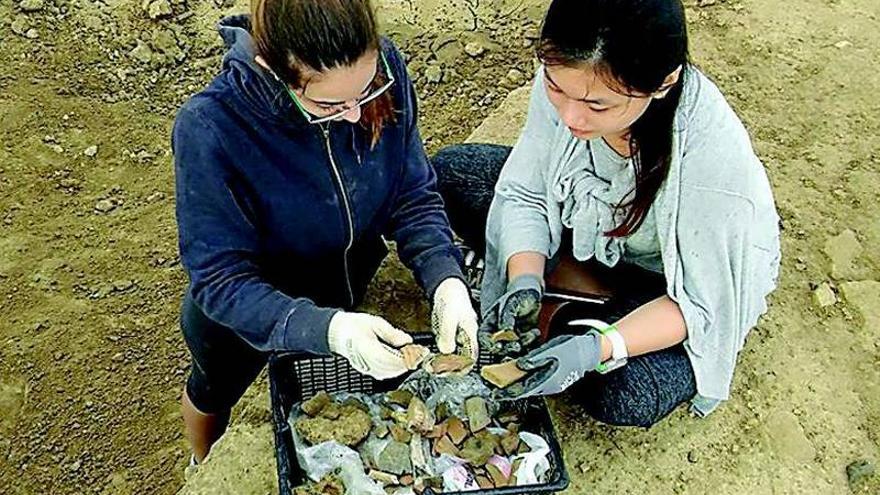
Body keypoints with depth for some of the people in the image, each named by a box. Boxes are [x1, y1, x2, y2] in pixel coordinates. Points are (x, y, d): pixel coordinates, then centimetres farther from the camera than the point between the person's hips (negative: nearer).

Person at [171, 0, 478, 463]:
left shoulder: (382, 68, -29)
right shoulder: (208, 128, -39)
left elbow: (414, 194, -17)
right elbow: (220, 280, -32)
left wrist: (445, 281, -34)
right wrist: (326, 329, -47)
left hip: (347, 286, 3)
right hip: (241, 318, -2)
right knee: (216, 390, 33)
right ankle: (205, 469, 70)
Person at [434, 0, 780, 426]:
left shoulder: (713, 155, -39)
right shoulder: (562, 78, -27)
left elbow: (701, 305, -27)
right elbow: (525, 194, -12)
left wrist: (598, 347, -41)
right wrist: (526, 282, -30)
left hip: (686, 279, -4)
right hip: (593, 224, 5)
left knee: (625, 398, -31)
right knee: (451, 172, -8)